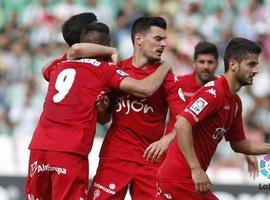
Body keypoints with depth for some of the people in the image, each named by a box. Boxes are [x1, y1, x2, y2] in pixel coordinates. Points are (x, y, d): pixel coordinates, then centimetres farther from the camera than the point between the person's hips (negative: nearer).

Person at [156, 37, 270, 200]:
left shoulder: (235, 102, 14)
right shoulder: (214, 93, -16)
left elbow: (238, 144, 23)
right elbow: (182, 125, -27)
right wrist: (196, 169, -30)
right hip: (182, 179, -10)